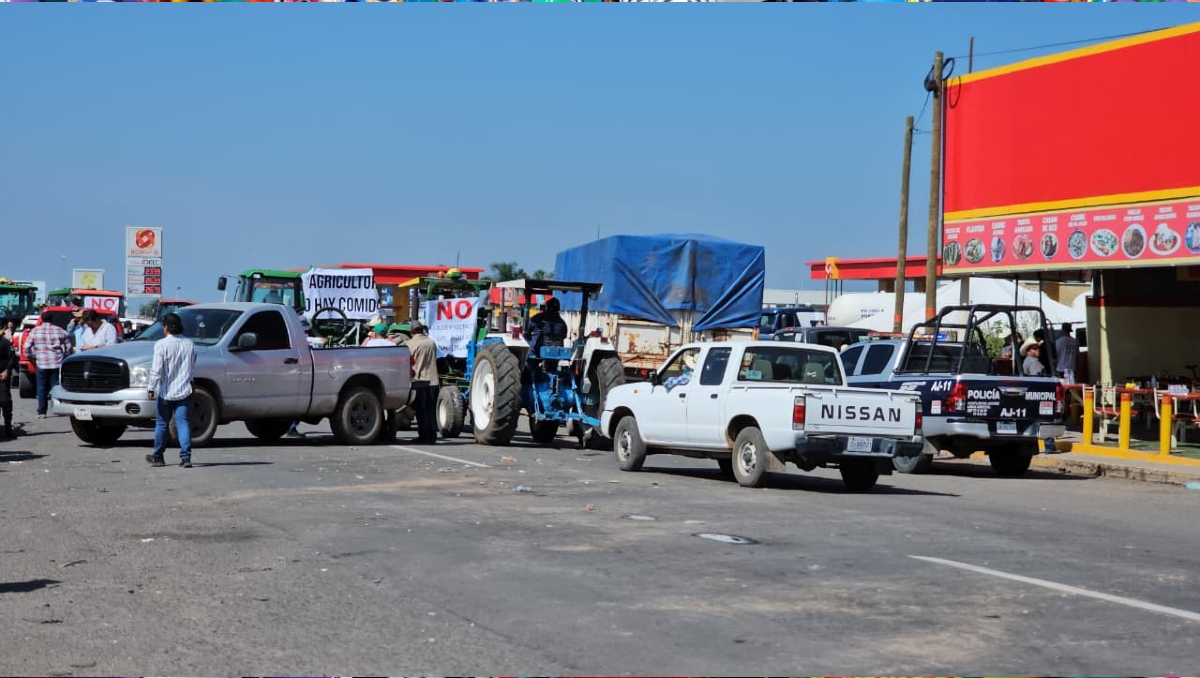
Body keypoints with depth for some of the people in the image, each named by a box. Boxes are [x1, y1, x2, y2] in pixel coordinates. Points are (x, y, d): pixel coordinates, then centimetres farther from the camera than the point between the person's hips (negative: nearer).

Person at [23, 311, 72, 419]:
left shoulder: (35, 331, 3)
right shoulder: (60, 331, 3)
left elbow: (27, 348, 0)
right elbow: (68, 347, 3)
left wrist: (32, 358, 13)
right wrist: (65, 357, 16)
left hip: (41, 364, 0)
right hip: (57, 364, 0)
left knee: (42, 388, 6)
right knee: (56, 387, 6)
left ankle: (41, 412, 4)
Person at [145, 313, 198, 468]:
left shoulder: (161, 345, -11)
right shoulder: (189, 344, 4)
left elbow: (156, 370, -14)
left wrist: (151, 388, -9)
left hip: (165, 391, -3)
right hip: (184, 391, 3)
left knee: (161, 424, 10)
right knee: (183, 423, 0)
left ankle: (157, 457, 21)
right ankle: (186, 457, -10)